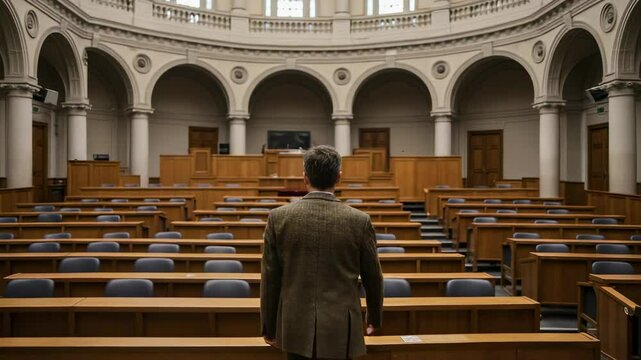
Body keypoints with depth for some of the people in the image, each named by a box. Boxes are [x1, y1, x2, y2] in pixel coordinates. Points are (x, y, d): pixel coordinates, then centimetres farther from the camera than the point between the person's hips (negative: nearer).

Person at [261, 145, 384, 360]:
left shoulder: (278, 217, -7)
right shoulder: (359, 221, -8)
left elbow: (270, 279, -2)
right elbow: (373, 278, 3)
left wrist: (269, 328, 10)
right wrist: (375, 320, 20)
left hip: (296, 327, 1)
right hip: (340, 328, 0)